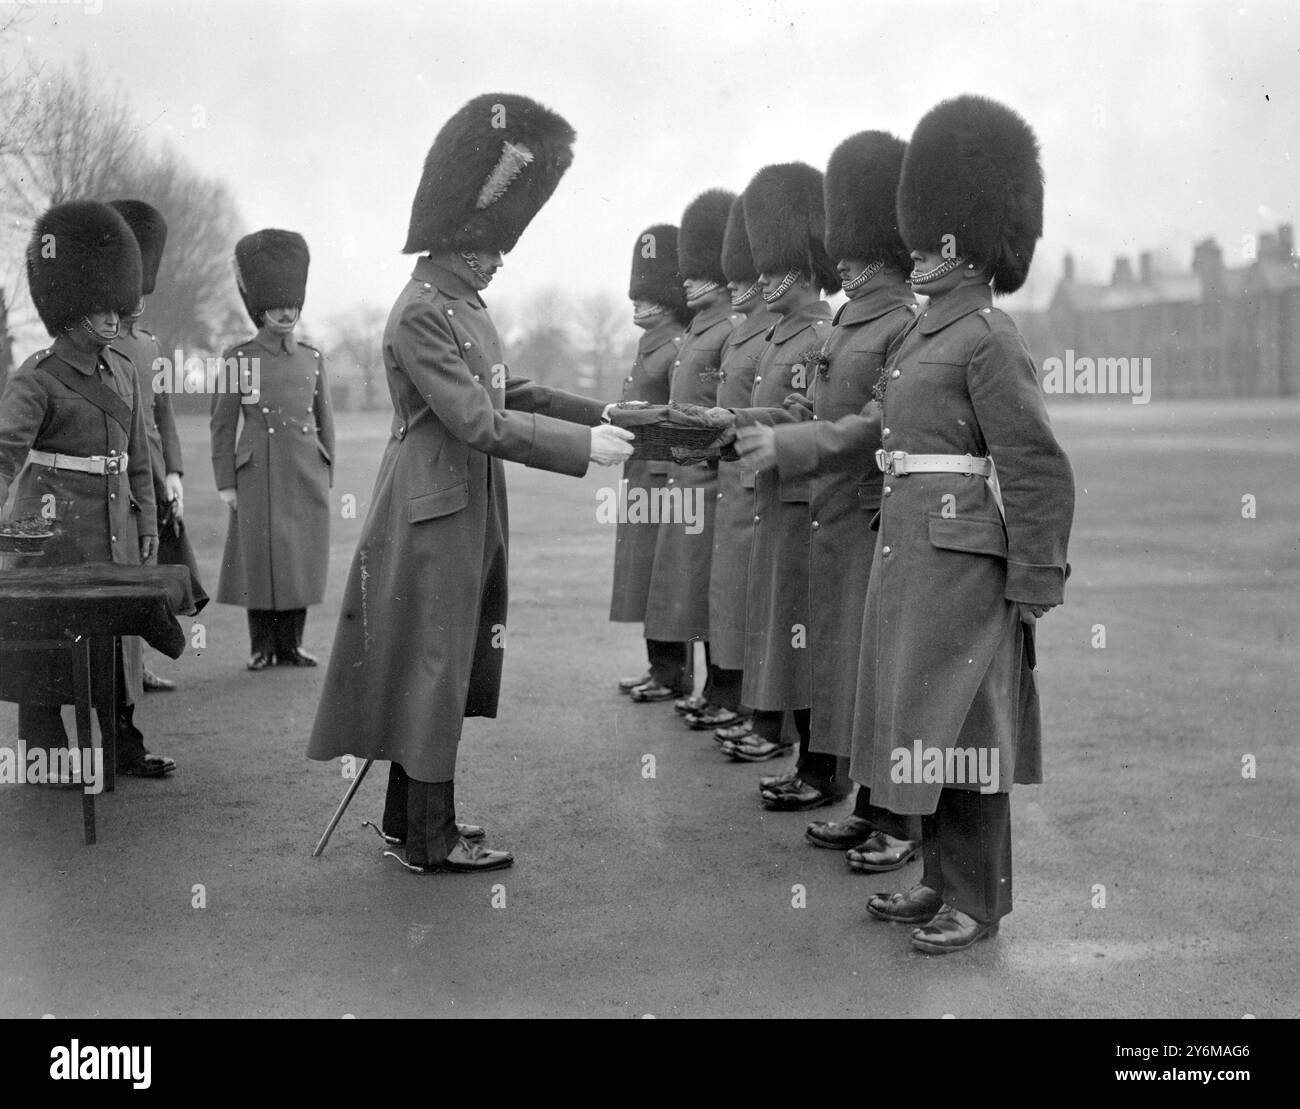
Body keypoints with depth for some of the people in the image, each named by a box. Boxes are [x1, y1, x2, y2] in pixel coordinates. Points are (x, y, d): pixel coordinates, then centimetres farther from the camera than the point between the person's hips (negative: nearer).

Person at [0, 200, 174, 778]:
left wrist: (147, 521, 15)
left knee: (118, 632, 10)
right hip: (55, 526, -6)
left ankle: (124, 745, 20)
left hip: (115, 525, 6)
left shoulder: (123, 371, 10)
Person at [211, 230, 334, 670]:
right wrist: (226, 483, -5)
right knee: (261, 559, 0)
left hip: (306, 474, 3)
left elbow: (324, 421, 13)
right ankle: (263, 646, 10)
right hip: (259, 474, -3)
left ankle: (290, 645, 15)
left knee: (302, 561, 5)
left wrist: (325, 479, 9)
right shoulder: (238, 359, -1)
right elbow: (223, 425, -1)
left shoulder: (312, 359, 9)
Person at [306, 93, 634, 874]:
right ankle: (431, 839, 7)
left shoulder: (466, 305, 11)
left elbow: (508, 391, 19)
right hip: (433, 516, -9)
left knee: (446, 667, 15)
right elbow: (480, 423, -23)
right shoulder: (420, 315, -18)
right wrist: (583, 447, -21)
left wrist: (595, 412, 9)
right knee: (432, 665, -2)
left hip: (468, 513, 9)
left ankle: (409, 815, 26)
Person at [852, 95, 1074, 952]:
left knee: (959, 722, -2)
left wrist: (1034, 585, -16)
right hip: (911, 551, 9)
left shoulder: (989, 338, -13)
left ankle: (979, 901, 8)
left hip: (963, 557, -9)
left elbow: (1040, 470, -16)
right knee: (925, 720, 14)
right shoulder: (929, 333, 14)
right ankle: (943, 881, 25)